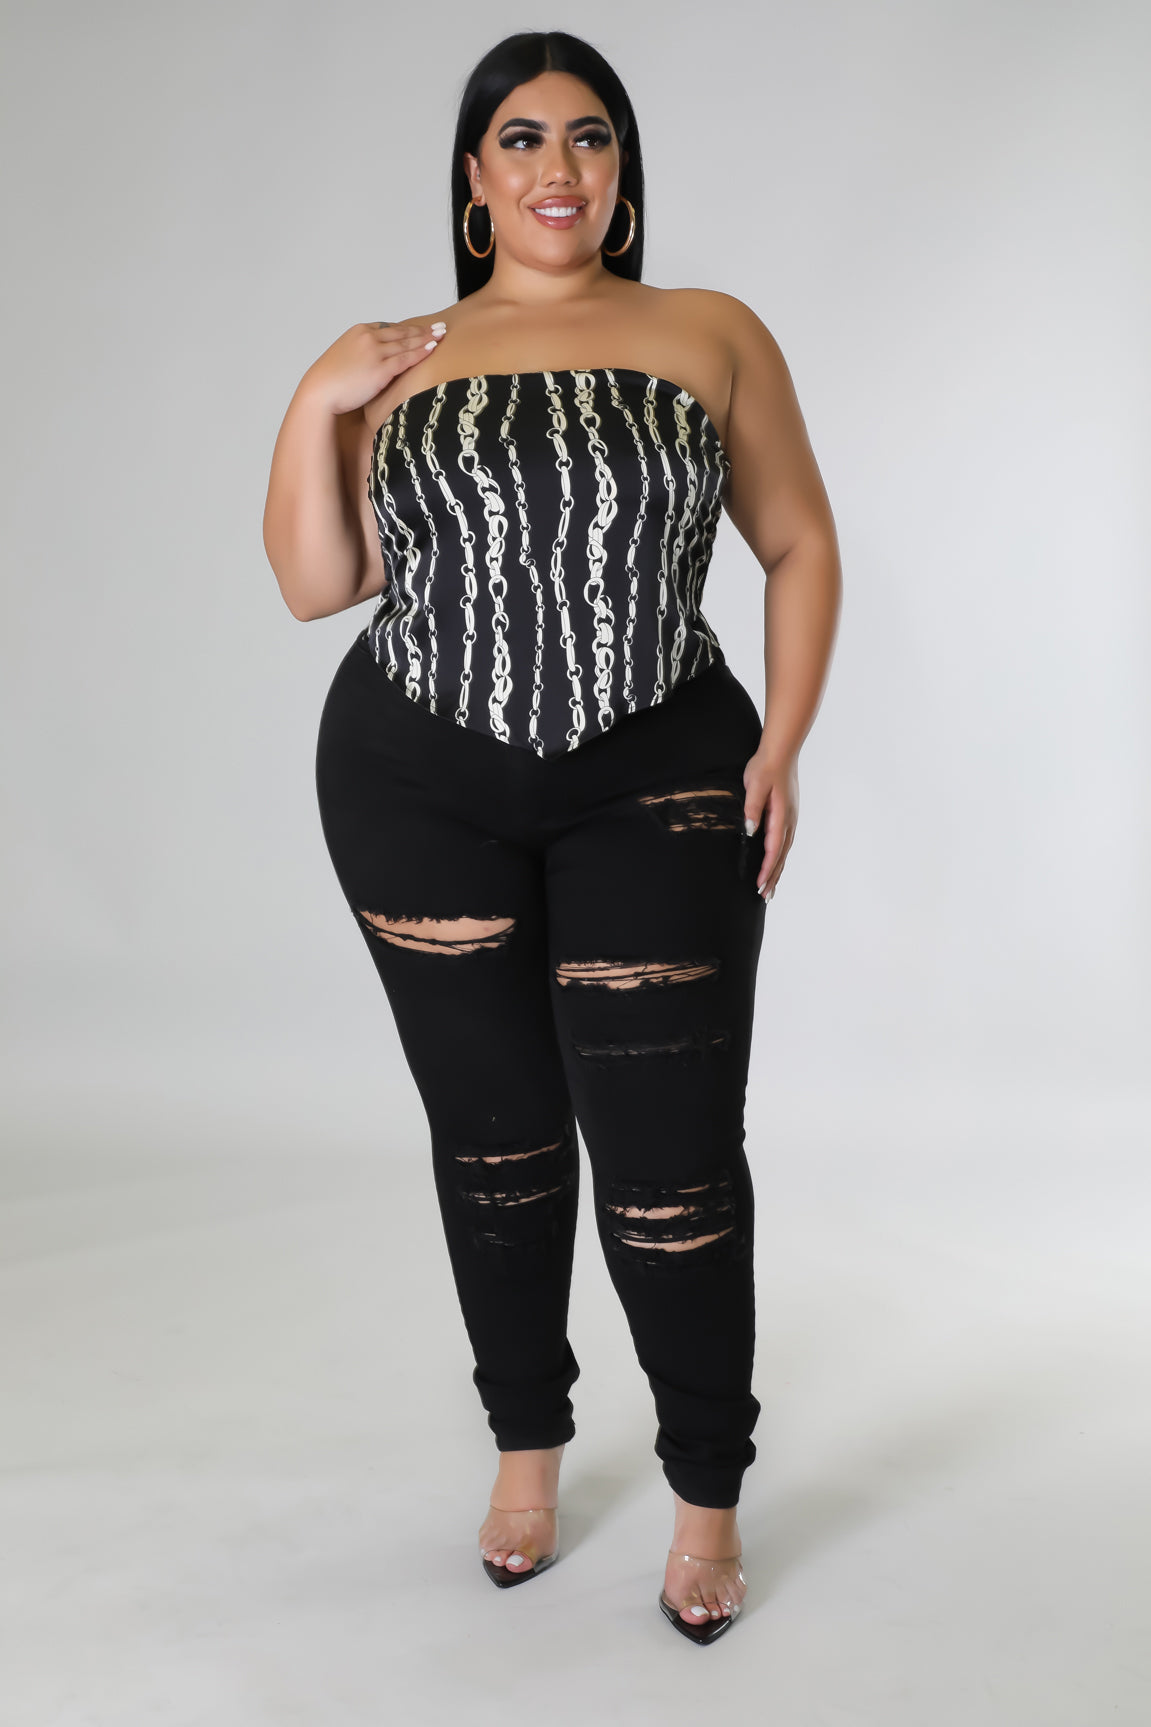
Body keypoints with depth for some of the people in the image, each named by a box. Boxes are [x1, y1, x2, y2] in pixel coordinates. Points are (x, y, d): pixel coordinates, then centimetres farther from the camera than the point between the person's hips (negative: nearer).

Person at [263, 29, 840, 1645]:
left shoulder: (713, 336, 4)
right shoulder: (397, 363, 9)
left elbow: (802, 545, 7)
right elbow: (314, 586, 5)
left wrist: (784, 741, -3)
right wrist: (314, 406, -6)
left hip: (658, 786, -2)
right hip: (419, 784, 2)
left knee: (672, 1153, -3)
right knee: (494, 1134, 12)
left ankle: (708, 1490, 18)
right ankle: (528, 1439, 33)